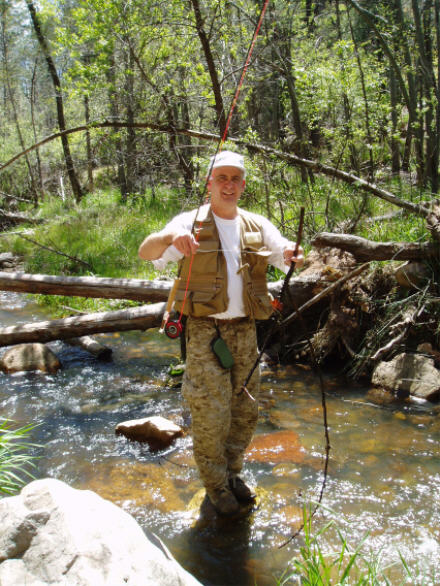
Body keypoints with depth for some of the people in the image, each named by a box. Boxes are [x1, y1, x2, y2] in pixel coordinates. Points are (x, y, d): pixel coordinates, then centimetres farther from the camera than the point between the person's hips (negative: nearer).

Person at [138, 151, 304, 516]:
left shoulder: (258, 226, 9)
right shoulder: (191, 222, -4)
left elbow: (291, 258, 3)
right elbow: (146, 253, -17)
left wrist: (293, 254, -23)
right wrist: (169, 237, -40)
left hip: (245, 332, 4)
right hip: (205, 331, -4)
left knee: (246, 410, 14)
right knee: (210, 414, 0)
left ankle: (233, 472, 36)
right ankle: (216, 485, 22)